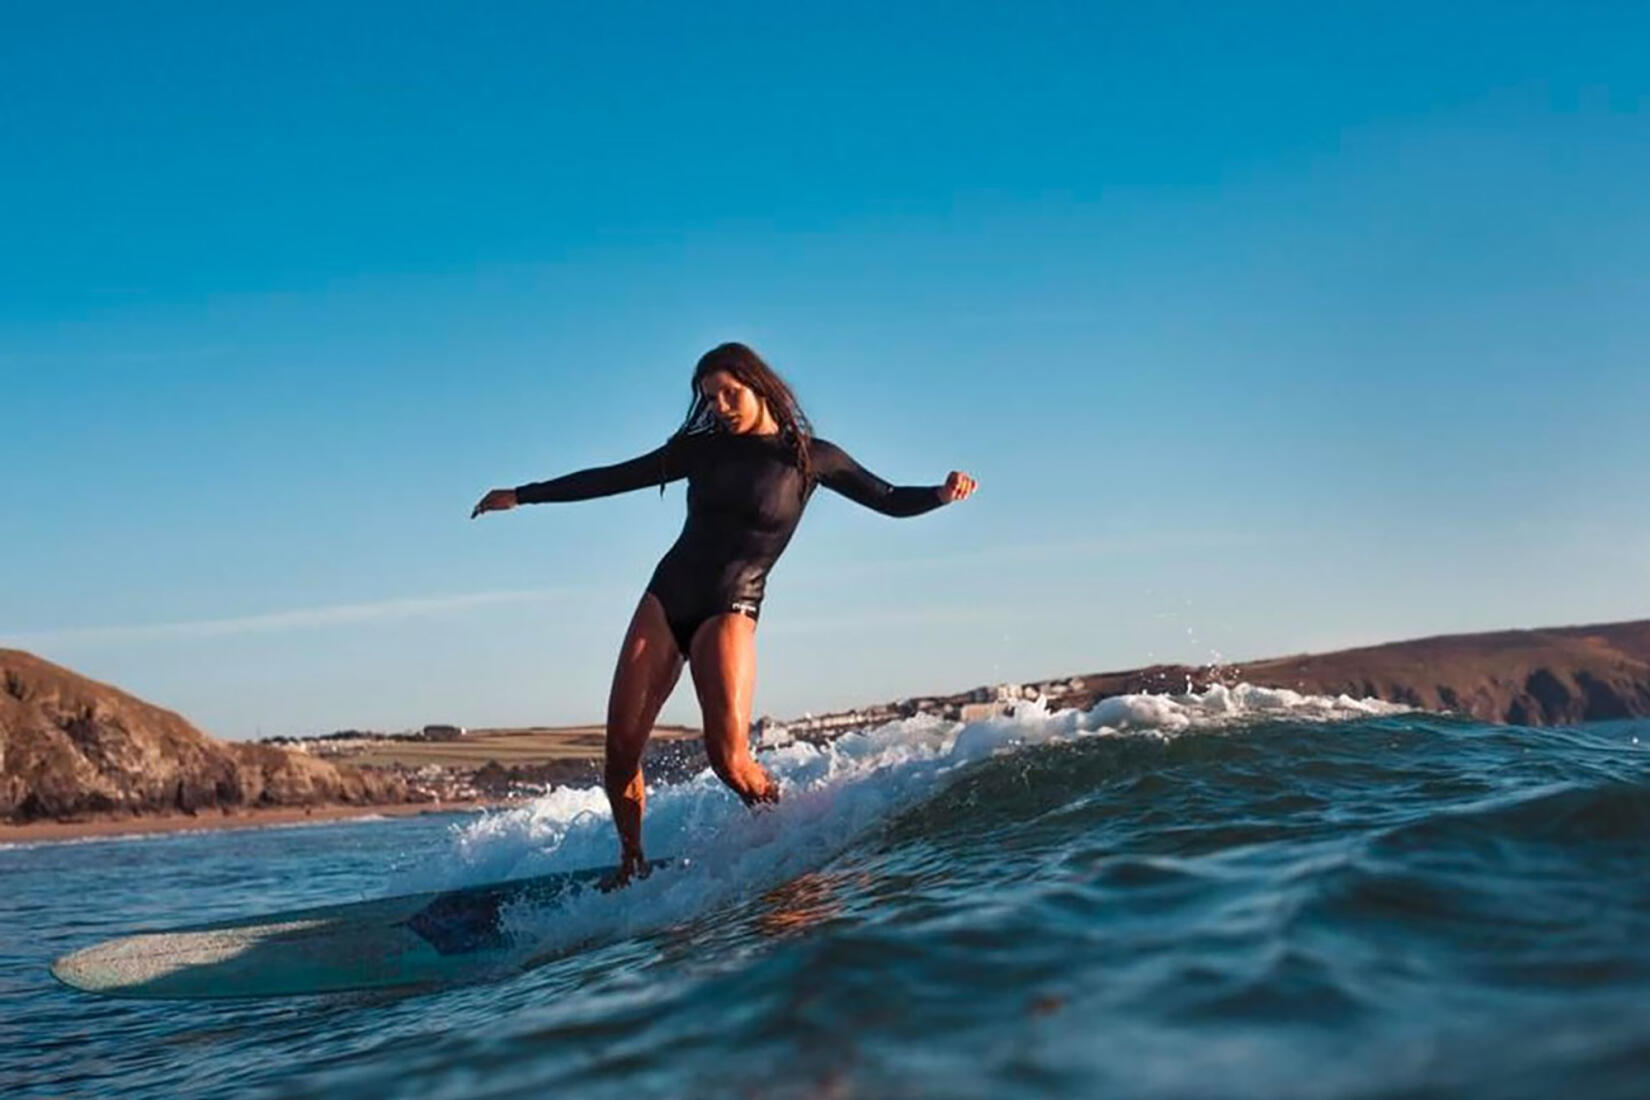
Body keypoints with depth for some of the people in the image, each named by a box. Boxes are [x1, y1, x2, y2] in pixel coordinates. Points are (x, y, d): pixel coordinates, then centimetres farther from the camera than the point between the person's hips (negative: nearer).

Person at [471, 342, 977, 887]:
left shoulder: (809, 457, 2)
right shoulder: (702, 448, 11)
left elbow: (890, 500, 2)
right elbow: (614, 478, 17)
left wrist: (942, 493, -19)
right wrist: (522, 495, 19)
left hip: (729, 611, -4)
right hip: (665, 596, 4)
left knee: (729, 756, -22)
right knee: (620, 749, -6)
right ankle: (632, 863, 12)